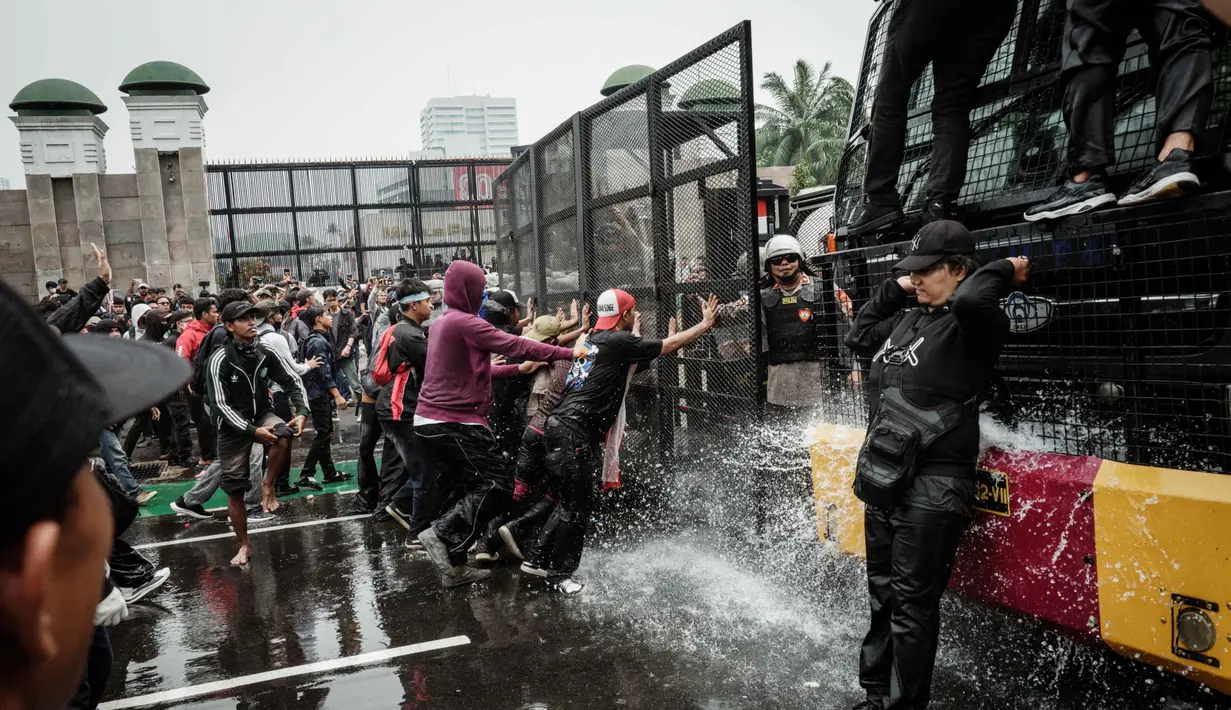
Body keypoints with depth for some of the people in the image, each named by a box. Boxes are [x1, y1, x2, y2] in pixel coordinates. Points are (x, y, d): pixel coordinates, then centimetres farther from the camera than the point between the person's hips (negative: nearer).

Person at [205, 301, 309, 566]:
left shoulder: (264, 353, -6)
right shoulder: (220, 360, -19)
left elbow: (292, 381, 2)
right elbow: (220, 404, -20)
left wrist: (302, 412, -14)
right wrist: (252, 431, -26)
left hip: (262, 415, 2)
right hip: (233, 426, -2)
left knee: (284, 436, -34)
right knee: (234, 490, 4)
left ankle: (268, 485, -7)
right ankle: (244, 546, 23)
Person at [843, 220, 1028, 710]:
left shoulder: (973, 325, -9)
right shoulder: (906, 320, 14)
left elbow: (970, 299, -32)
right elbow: (859, 337, 29)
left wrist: (1003, 273, -13)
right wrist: (893, 290, 20)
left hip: (933, 488, -8)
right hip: (884, 481, 8)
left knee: (912, 605, -1)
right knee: (882, 596, 18)